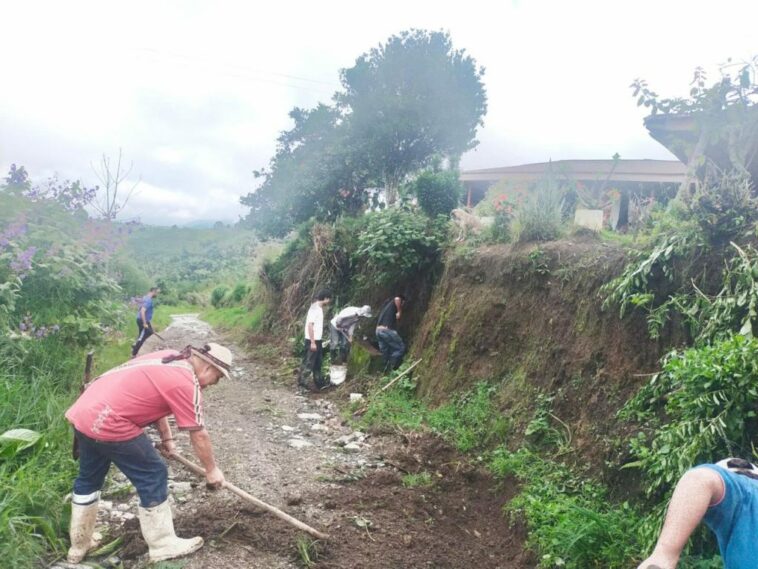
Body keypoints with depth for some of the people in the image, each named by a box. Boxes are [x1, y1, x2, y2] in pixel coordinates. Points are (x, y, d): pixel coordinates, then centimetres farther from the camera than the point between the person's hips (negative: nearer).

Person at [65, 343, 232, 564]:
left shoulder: (169, 358, 14)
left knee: (89, 478, 24)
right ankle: (163, 545, 16)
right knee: (153, 476, 3)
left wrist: (166, 437, 27)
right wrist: (211, 470, 8)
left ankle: (79, 545, 40)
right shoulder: (187, 383, -12)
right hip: (109, 423, -9)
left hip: (84, 412, 10)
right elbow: (198, 435, -5)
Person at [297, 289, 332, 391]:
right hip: (312, 341, -10)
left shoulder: (319, 308, 11)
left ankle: (320, 383, 25)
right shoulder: (314, 308, -17)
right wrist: (312, 342, -22)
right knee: (308, 363, -4)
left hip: (318, 340, 10)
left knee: (317, 363, 16)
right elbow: (310, 325, -21)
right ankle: (302, 384, 3)